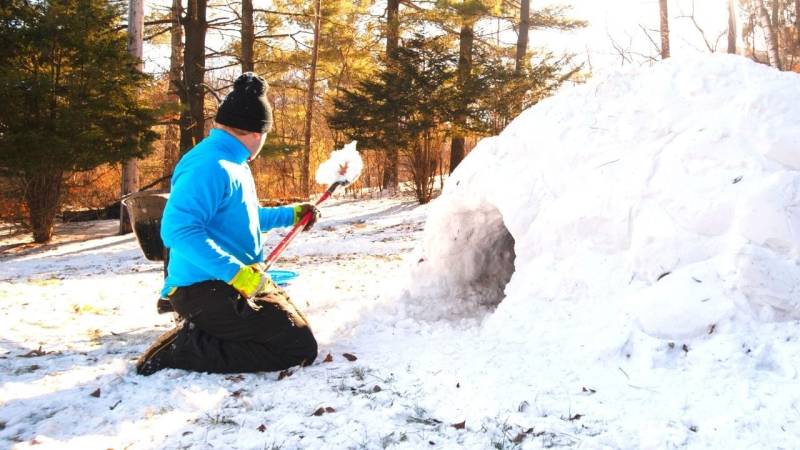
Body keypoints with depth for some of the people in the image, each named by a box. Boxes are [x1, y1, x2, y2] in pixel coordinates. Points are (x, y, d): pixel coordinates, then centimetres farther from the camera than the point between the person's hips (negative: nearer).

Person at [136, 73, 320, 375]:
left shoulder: (233, 164, 14)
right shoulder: (209, 166, -19)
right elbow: (177, 230, -31)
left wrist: (291, 214, 37)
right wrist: (237, 273, -33)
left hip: (237, 283, 11)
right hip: (207, 290, -11)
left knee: (293, 325, 30)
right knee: (300, 347, -16)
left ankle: (201, 331, 15)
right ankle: (182, 348, -14)